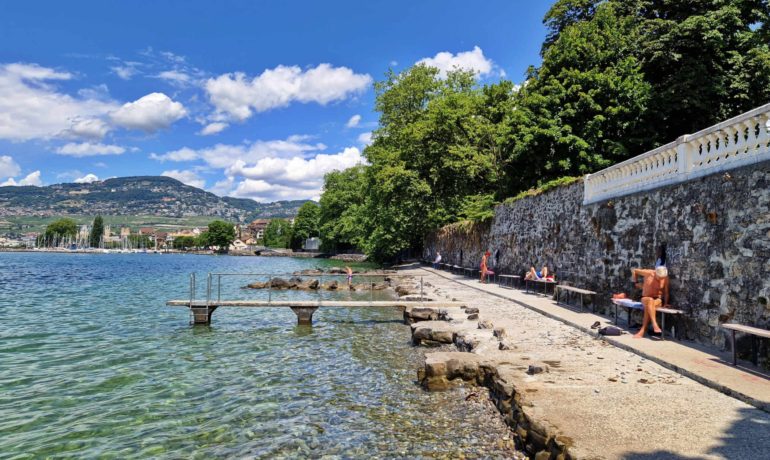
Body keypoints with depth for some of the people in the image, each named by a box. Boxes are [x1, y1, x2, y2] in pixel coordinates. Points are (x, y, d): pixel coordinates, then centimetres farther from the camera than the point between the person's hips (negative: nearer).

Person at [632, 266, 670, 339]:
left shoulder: (665, 278, -6)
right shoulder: (648, 273, -10)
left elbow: (666, 292, -1)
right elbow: (634, 271, 4)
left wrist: (665, 303, -12)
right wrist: (635, 283, 4)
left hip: (658, 299, 0)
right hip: (646, 298, 0)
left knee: (648, 307, -36)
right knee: (650, 300, -39)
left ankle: (642, 331, -38)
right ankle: (655, 325, -49)